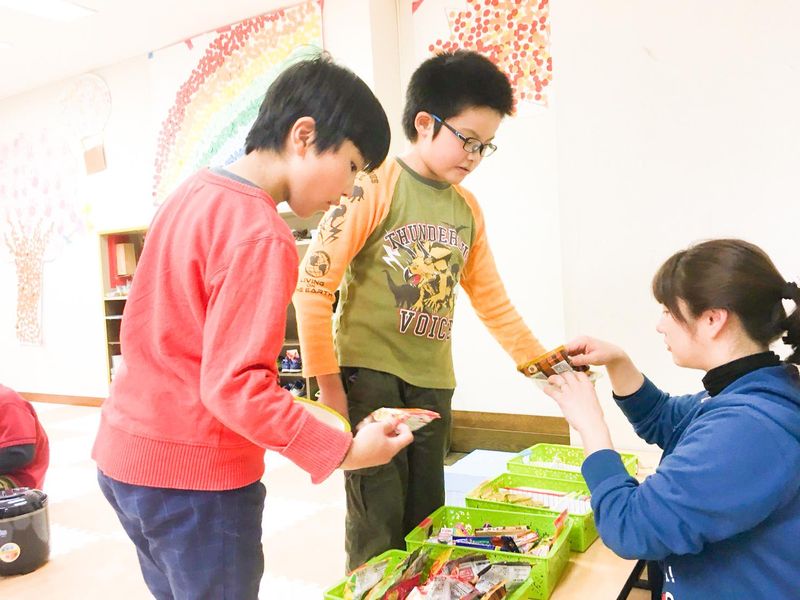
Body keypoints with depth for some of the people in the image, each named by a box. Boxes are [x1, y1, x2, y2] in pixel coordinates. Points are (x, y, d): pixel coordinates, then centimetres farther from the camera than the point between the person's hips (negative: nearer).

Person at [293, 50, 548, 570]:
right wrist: (329, 385, -12)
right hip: (369, 375, -6)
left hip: (433, 384, 6)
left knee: (425, 520, 13)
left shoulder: (468, 209, 11)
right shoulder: (376, 187, -8)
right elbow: (314, 282, -12)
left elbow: (493, 302, 18)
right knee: (378, 528, -2)